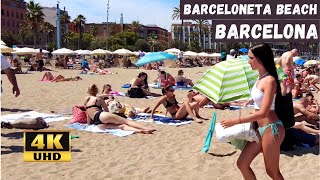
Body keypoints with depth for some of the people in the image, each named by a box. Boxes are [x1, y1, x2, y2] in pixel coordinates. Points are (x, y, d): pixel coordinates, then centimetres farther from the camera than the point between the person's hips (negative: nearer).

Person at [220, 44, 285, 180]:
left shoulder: (270, 80, -19)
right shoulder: (260, 78, 8)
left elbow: (263, 113, -23)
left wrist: (236, 121, -20)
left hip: (271, 129, -9)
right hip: (260, 129, 9)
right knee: (242, 164, 11)